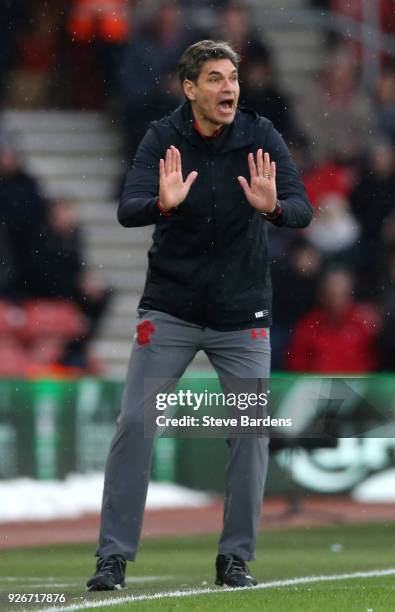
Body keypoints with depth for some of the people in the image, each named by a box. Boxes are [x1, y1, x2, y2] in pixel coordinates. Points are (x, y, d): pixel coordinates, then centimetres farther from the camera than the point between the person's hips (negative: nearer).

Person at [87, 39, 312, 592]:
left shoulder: (260, 137, -9)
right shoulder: (163, 139, -9)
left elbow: (302, 210, -17)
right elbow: (127, 210, -22)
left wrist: (272, 206, -40)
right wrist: (163, 204, -44)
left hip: (243, 314, 1)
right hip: (170, 309, -1)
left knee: (251, 433, -1)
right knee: (135, 423, -7)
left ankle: (236, 557, 13)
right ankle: (114, 556, 0)